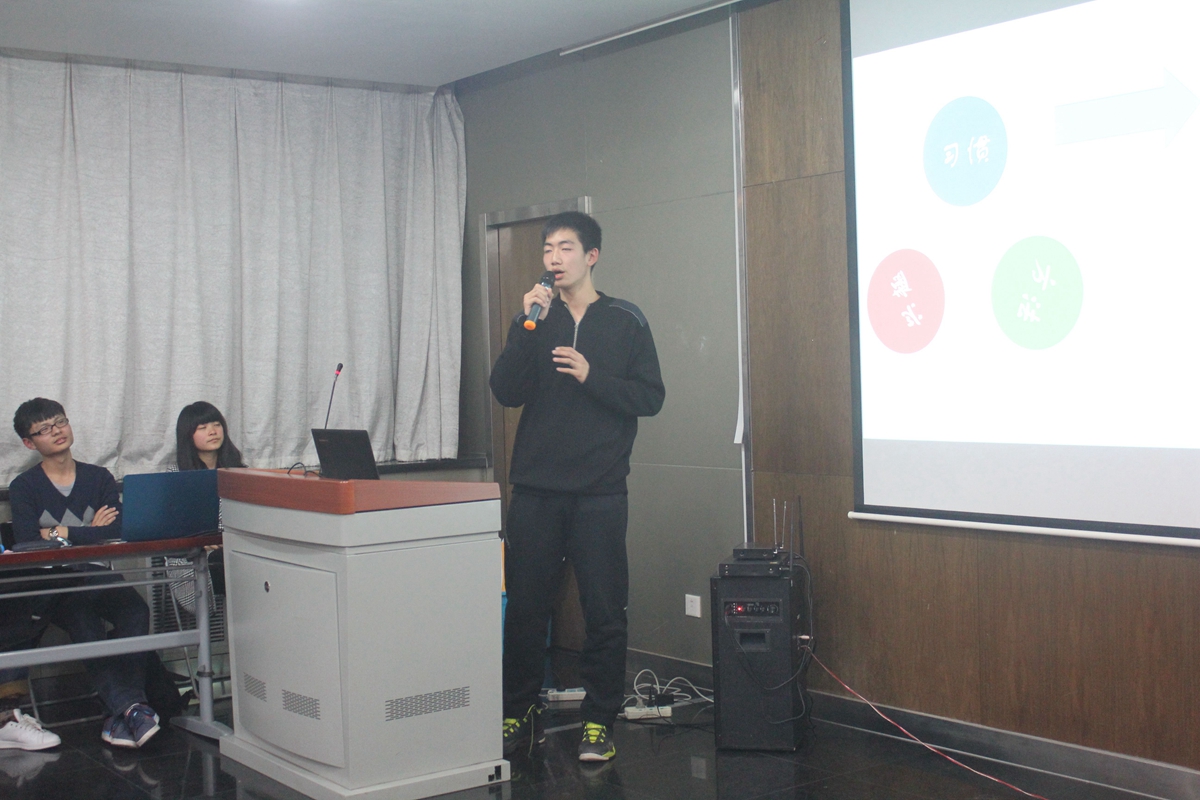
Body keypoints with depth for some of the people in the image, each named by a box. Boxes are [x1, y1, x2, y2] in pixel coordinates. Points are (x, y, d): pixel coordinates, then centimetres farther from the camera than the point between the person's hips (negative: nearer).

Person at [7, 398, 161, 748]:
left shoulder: (99, 478, 15)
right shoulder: (24, 487, 9)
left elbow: (116, 532, -1)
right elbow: (26, 542, -8)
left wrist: (60, 533, -6)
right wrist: (90, 531, -5)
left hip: (98, 576, 2)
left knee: (136, 612, -30)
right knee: (84, 623, -35)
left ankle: (121, 714, -33)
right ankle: (131, 707, -42)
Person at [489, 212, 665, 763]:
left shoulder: (624, 321, 4)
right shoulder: (534, 318, 11)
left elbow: (650, 397, -1)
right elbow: (505, 392, -1)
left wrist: (591, 375, -13)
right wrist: (528, 327, -10)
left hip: (600, 493, -2)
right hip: (535, 489, 2)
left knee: (604, 611, 0)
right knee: (524, 607, 6)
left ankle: (599, 720, 11)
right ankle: (520, 713, 19)